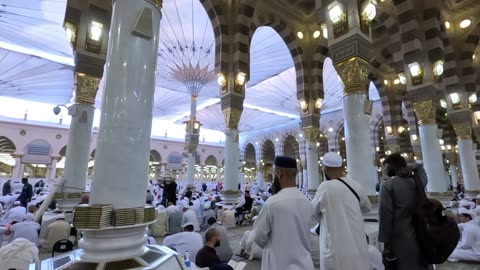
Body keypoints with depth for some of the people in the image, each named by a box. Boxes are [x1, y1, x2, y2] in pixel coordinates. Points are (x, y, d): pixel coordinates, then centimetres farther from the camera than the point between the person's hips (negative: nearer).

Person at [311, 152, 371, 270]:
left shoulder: (325, 187, -15)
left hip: (336, 253, -4)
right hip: (359, 250, 5)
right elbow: (367, 207, 18)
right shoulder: (356, 185, -2)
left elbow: (313, 211, 1)